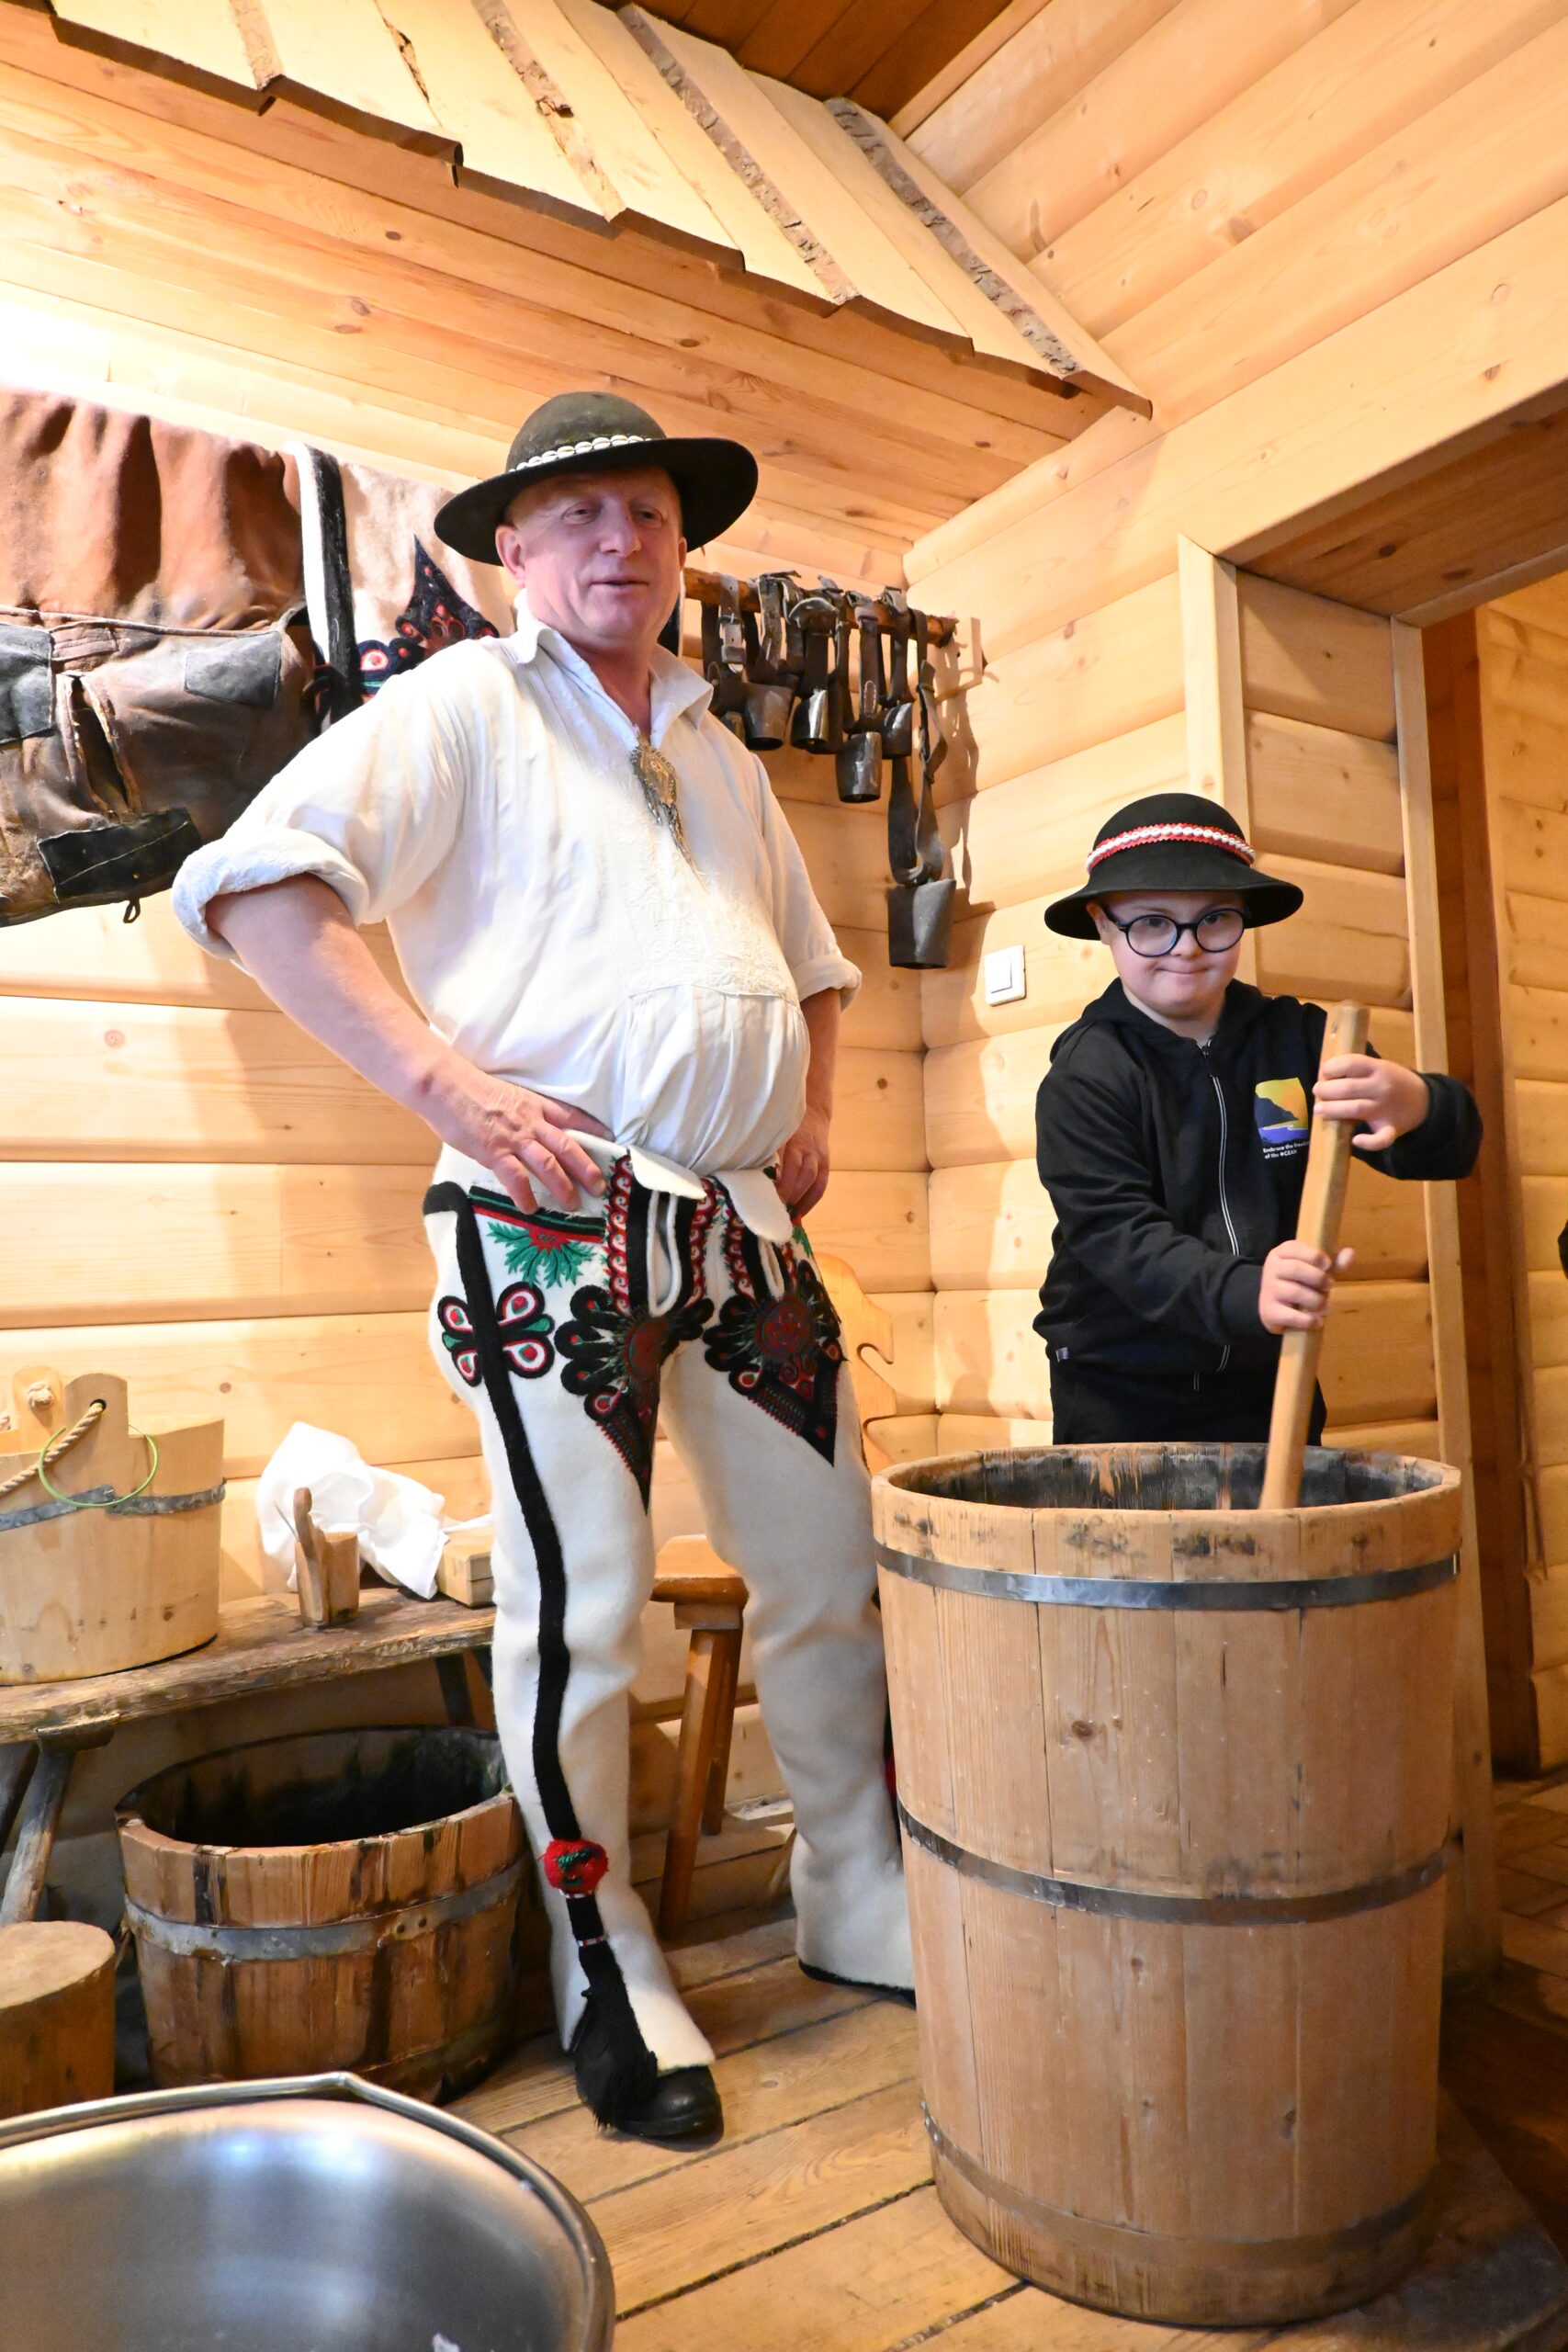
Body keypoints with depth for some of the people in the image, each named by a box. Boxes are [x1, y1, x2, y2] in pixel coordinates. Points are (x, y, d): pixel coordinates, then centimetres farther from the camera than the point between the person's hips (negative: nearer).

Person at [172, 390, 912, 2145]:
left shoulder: (723, 755, 23)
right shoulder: (463, 704, 3)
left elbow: (814, 962, 33)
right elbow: (254, 886, -9)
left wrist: (813, 1111, 15)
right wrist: (450, 1081, -17)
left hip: (743, 1226, 7)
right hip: (552, 1222, -6)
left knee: (835, 1567, 10)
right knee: (584, 1606, 1)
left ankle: (860, 1906, 30)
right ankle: (605, 1967, 23)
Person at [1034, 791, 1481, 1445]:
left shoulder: (1297, 1038, -2)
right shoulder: (1085, 1073, -12)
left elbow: (1448, 1147, -9)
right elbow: (1116, 1233, -21)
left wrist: (1418, 1107, -34)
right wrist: (1246, 1294, -38)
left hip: (1268, 1384, 3)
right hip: (1119, 1394, -3)